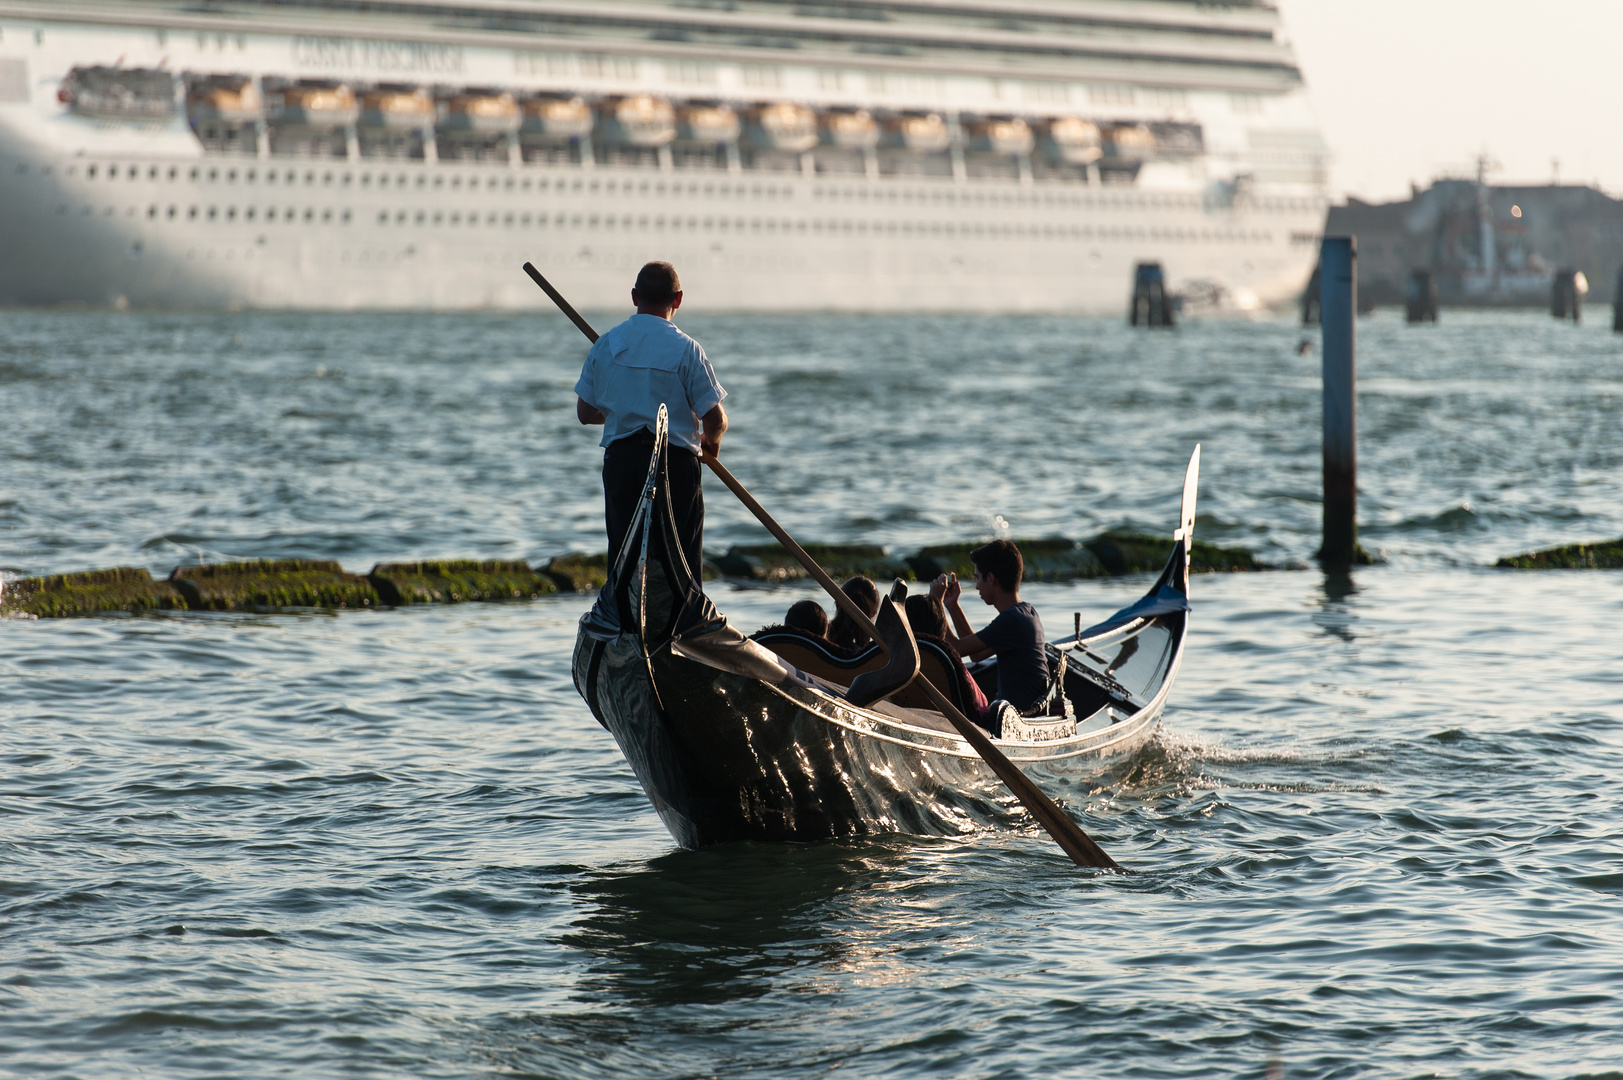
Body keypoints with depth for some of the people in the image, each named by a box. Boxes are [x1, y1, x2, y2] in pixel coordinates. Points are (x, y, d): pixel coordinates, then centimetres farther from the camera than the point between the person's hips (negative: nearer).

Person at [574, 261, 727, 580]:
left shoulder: (605, 345, 3)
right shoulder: (685, 349, -9)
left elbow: (585, 413, 10)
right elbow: (715, 418, -10)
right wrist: (712, 442, 13)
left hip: (619, 460, 4)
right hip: (675, 463, -4)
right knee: (681, 557, 2)